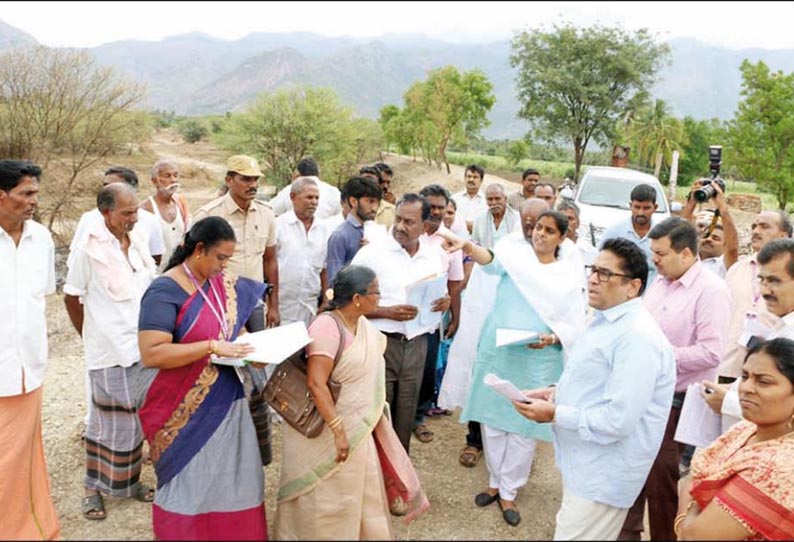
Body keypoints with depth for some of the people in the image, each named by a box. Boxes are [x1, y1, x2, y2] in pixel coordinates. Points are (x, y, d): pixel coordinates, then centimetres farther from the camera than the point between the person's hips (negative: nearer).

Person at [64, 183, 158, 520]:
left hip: (144, 348, 5)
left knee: (135, 419, 14)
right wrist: (90, 337, 3)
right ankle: (94, 487, 24)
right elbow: (71, 298, -3)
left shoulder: (137, 244, 5)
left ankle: (129, 481, 30)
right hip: (109, 352, -5)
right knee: (109, 423, 5)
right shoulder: (89, 249, -11)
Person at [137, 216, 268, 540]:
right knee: (190, 489, 7)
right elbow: (151, 354, -24)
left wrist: (250, 351, -5)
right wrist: (212, 347, -26)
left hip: (227, 402, 7)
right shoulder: (165, 291, -16)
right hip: (187, 411, -6)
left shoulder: (225, 285, 4)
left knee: (233, 480, 16)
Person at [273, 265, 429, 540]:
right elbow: (316, 384, -30)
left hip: (358, 427, 9)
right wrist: (338, 430, -29)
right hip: (326, 430, -8)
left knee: (359, 494, 20)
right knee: (326, 501, 8)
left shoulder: (362, 324, 2)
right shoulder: (327, 326, -25)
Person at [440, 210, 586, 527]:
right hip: (497, 354, 1)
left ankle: (508, 492, 25)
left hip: (538, 362, -1)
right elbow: (492, 261, -23)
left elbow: (576, 326, 1)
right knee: (493, 420, 12)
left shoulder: (570, 273, 1)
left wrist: (552, 339, -19)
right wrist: (467, 246, -44)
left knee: (524, 427, 7)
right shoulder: (516, 253, 0)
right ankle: (495, 481, 33)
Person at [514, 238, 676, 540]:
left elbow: (618, 421, -29)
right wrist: (556, 392, 4)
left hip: (603, 476, -10)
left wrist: (555, 414, -22)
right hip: (584, 464, 10)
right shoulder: (605, 321, 10)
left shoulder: (637, 338, -25)